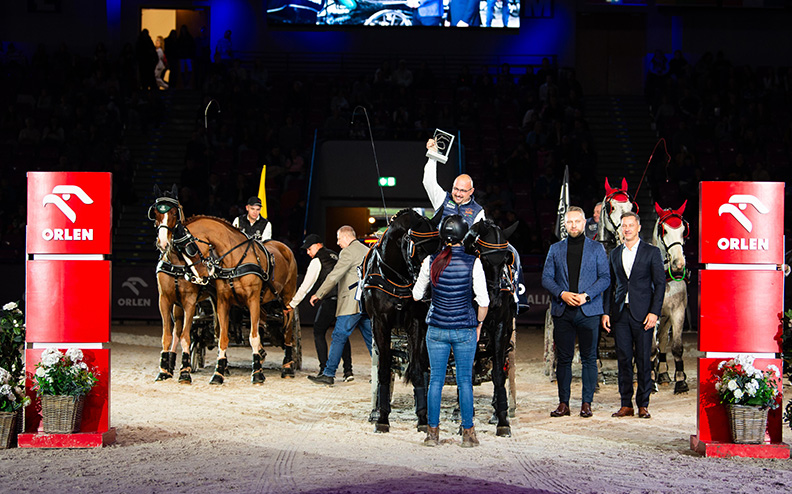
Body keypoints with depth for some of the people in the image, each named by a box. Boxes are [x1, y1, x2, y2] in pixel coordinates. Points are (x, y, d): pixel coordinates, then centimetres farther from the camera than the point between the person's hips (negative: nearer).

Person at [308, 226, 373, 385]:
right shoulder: (367, 251, 19)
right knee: (371, 338, 12)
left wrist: (318, 295, -7)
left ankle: (329, 374, -9)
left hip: (352, 304, -9)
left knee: (339, 336, -7)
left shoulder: (348, 251, -9)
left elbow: (334, 276, -13)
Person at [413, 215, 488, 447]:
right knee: (465, 381, 6)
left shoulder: (431, 261, -5)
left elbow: (416, 295, 6)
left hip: (437, 329, 1)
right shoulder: (473, 262, -10)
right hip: (465, 329, -1)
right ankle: (468, 432, 8)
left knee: (436, 380, 8)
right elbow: (483, 301, -9)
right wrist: (478, 324, 7)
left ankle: (432, 432, 9)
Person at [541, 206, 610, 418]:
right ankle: (563, 403, 7)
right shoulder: (555, 249, 12)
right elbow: (546, 277, 8)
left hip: (588, 311, -2)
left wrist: (586, 295, -11)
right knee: (563, 358, 2)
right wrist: (561, 294, -9)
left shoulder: (596, 248, 7)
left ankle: (587, 403, 4)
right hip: (562, 311, 2)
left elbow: (605, 278, 2)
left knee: (589, 358, -1)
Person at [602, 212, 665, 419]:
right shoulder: (615, 254, 14)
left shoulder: (651, 252, 2)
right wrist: (606, 312, 6)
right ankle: (626, 404, 6)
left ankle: (643, 404, 4)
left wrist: (654, 312, -9)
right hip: (620, 313, 3)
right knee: (623, 359, 2)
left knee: (643, 359, -2)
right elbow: (610, 284, 15)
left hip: (643, 314, -3)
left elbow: (660, 284, -1)